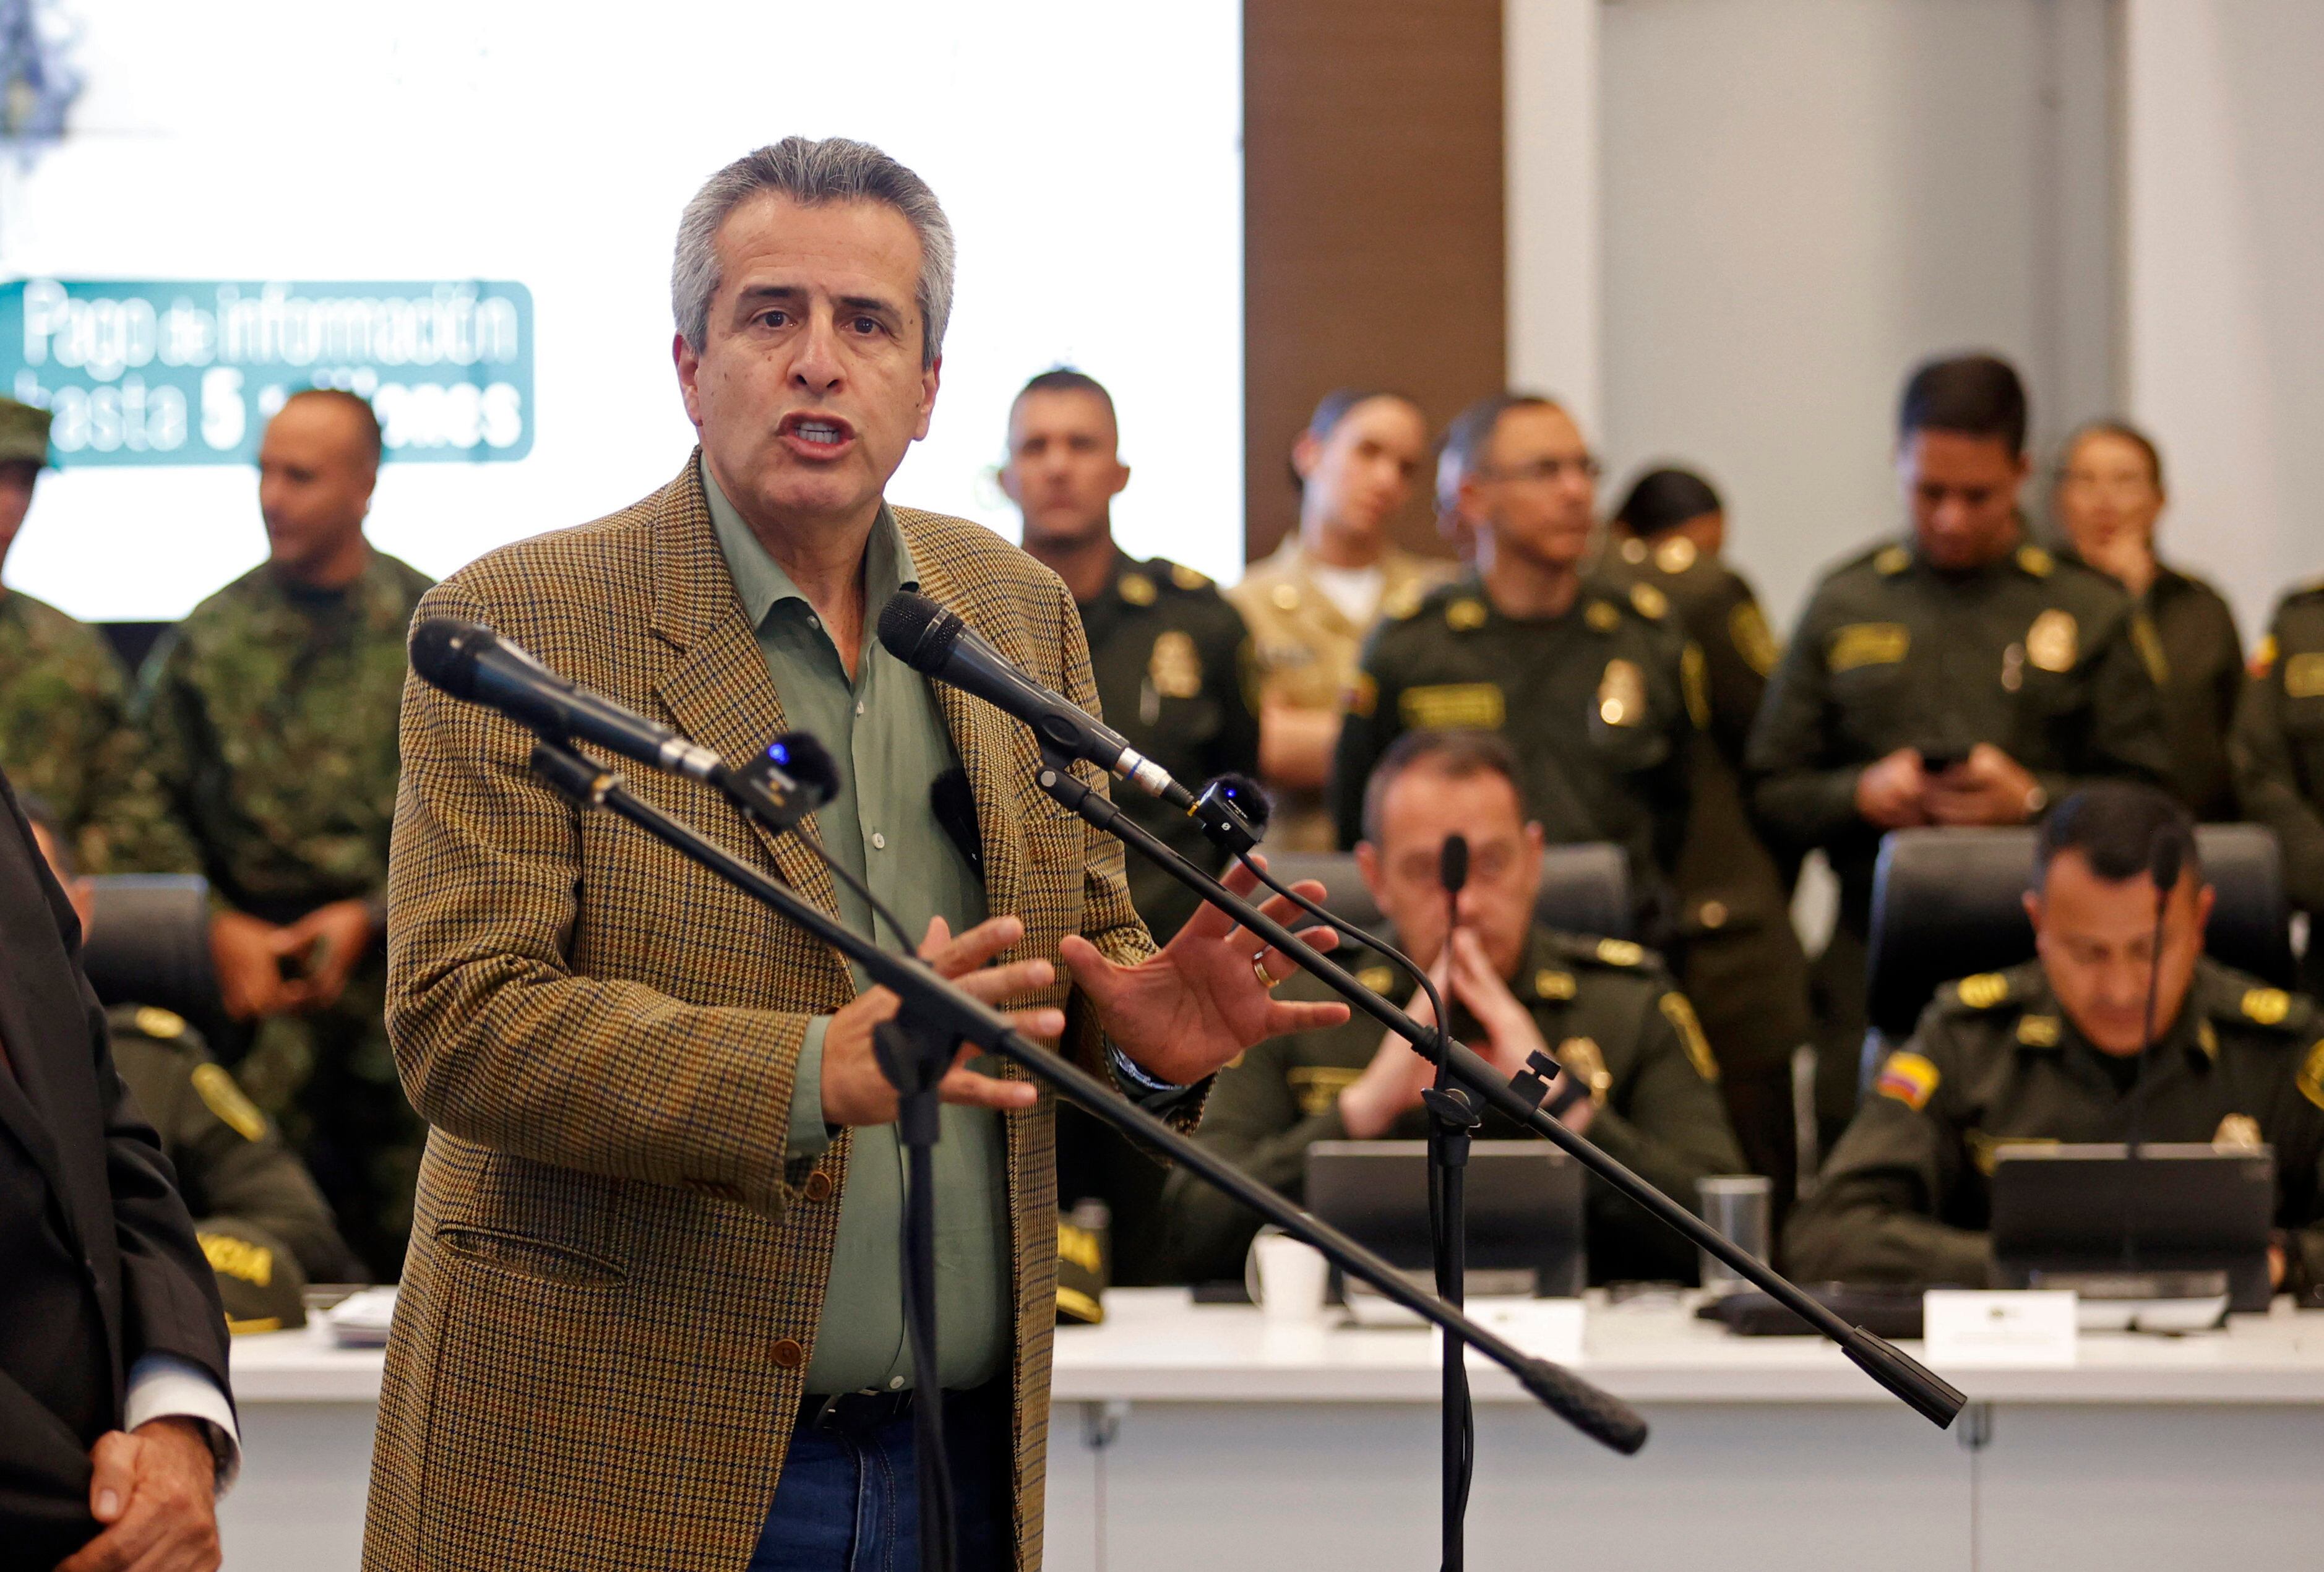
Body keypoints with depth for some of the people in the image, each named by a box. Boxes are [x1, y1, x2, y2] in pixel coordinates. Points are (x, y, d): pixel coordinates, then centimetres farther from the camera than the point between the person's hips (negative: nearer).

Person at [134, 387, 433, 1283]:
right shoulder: (210, 640, 9)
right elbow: (148, 812, 9)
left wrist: (373, 914, -8)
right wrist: (217, 924, -5)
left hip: (405, 979, -1)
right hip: (255, 987, 1)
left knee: (416, 1250, -2)